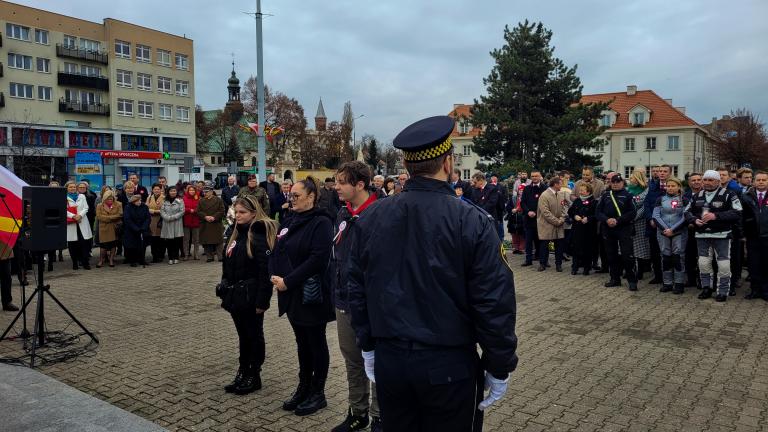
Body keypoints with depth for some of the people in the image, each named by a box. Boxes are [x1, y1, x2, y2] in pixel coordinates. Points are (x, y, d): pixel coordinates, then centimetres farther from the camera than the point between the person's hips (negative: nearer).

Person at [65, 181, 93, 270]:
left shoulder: (82, 196, 14)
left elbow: (86, 208, 6)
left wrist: (80, 215, -11)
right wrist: (73, 216, -17)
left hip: (82, 222, 1)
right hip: (70, 223, -1)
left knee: (84, 242, -5)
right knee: (72, 244, 1)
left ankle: (85, 263, -2)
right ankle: (74, 263, 10)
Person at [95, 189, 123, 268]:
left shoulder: (118, 205, 3)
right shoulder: (99, 206, 4)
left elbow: (120, 214, -9)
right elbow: (99, 216, -9)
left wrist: (107, 218, -14)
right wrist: (113, 217, -15)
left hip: (114, 228, 0)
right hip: (104, 228, 0)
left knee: (113, 244, 6)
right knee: (103, 245, -1)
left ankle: (111, 260, 16)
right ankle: (101, 261, 9)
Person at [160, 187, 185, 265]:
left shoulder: (180, 201, 2)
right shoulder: (164, 201, 10)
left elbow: (182, 211, -4)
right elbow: (162, 211, 3)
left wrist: (173, 217, -12)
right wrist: (168, 218, -12)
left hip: (177, 223, -2)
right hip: (167, 224, 2)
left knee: (177, 241, -2)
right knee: (168, 242, 1)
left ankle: (176, 257, 6)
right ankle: (170, 258, 7)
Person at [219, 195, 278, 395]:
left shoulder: (259, 235, -16)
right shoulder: (236, 234, 10)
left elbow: (265, 271, -20)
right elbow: (227, 265, 16)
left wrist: (262, 301, -22)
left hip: (251, 296, -8)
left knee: (254, 335, 6)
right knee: (243, 335, 17)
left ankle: (254, 376, 18)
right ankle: (243, 372, 28)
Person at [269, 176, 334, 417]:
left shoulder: (321, 223, -14)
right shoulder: (291, 221, 10)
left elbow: (318, 259, -23)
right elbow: (278, 252, 11)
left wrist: (288, 281, -20)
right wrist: (276, 275, -7)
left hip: (311, 295, -7)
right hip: (292, 295, 7)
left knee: (316, 344, 6)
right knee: (302, 342, 17)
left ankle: (318, 393, 20)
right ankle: (304, 388, 30)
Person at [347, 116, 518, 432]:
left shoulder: (369, 219, -1)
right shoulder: (472, 222, -15)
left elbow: (357, 291, 6)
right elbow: (495, 303, -14)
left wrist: (368, 346, 17)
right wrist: (499, 367, -2)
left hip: (388, 361, 4)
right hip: (449, 366, -4)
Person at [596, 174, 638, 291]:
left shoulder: (627, 195, 1)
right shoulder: (605, 195, 10)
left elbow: (632, 212, -8)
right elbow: (598, 211, 5)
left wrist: (617, 220, -17)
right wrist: (607, 220, -12)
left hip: (624, 229, -4)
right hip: (608, 229, 4)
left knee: (627, 255, -7)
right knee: (611, 255, 10)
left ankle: (632, 280, 2)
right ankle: (615, 279, 22)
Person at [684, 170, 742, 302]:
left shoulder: (728, 195, -5)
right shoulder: (697, 196, 11)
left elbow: (737, 213, -13)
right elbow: (687, 212, 14)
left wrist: (716, 216, -22)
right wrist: (695, 220, -7)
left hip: (721, 235, -4)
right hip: (702, 235, 5)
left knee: (723, 264, -1)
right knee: (703, 262, 9)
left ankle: (723, 291, 10)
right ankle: (706, 288, 22)